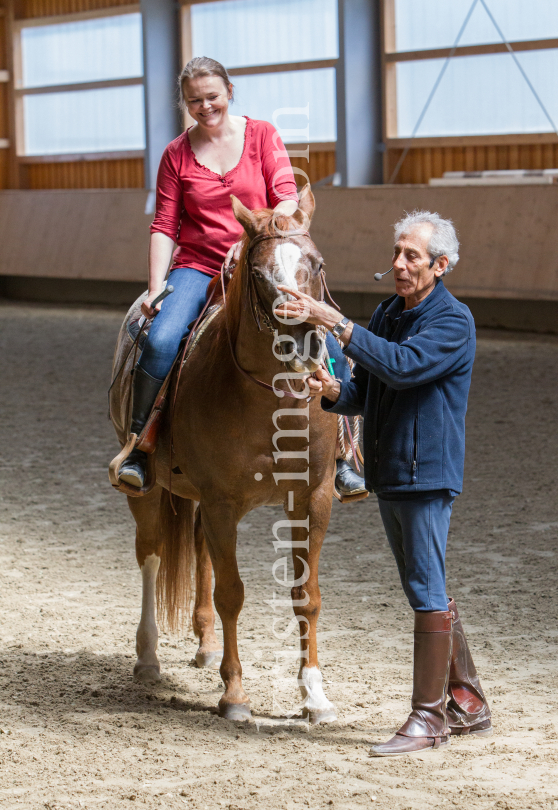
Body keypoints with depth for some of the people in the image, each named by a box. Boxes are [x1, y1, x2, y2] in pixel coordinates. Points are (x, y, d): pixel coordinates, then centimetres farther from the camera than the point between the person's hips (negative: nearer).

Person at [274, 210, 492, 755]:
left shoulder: (453, 321, -13)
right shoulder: (387, 314, 12)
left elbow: (402, 365, -29)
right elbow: (366, 392, 14)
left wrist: (335, 322, -32)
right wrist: (333, 391, -9)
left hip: (426, 473, -9)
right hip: (387, 474, 9)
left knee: (427, 592, -6)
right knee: (427, 592, 15)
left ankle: (429, 716, 1)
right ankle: (468, 704, 25)